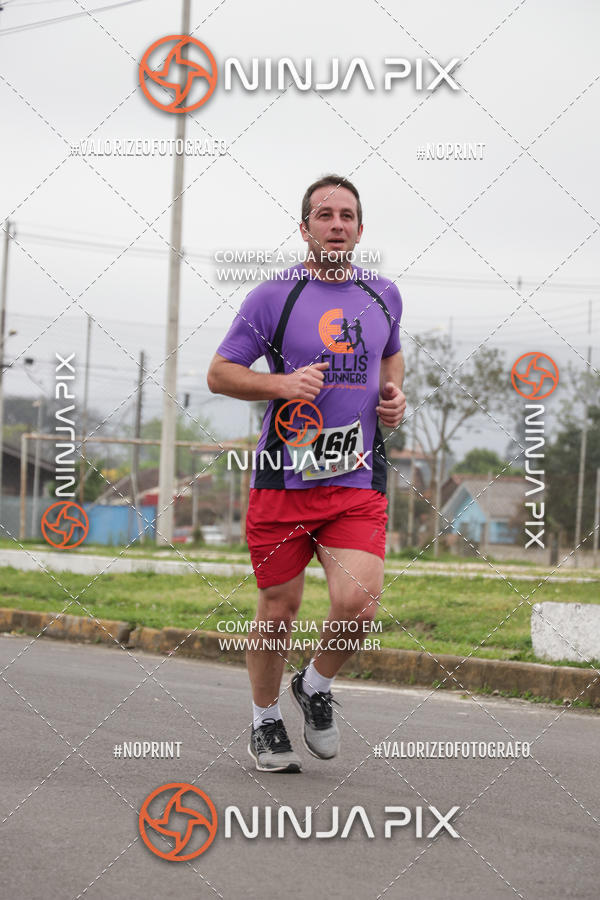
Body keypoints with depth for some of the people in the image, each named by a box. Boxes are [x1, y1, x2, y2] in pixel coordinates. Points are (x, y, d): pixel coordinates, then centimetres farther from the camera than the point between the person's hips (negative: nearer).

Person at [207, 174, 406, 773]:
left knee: (358, 603, -16)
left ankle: (316, 686, 15)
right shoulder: (273, 297, -1)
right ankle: (265, 720, 28)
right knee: (279, 609, 5)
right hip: (283, 477, -2)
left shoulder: (383, 296, 11)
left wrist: (393, 395, 10)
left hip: (358, 481, 2)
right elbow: (219, 373, 2)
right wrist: (282, 383, -15)